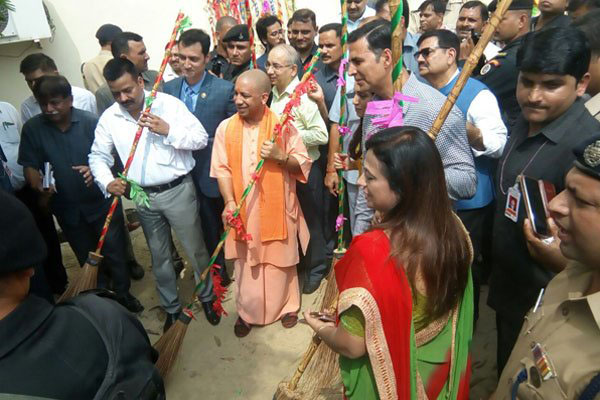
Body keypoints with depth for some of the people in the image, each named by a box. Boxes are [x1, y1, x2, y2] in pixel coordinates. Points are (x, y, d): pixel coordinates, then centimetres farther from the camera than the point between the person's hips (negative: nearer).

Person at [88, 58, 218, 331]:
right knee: (159, 257, 17)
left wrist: (168, 130, -25)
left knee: (195, 249, 10)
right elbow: (98, 155, 6)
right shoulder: (109, 117, 0)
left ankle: (207, 296, 36)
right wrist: (107, 181, -12)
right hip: (142, 197, 4)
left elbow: (201, 138, -11)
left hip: (177, 190, -3)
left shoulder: (168, 103, -10)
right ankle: (171, 307, 38)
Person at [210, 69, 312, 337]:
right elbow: (222, 169, -3)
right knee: (245, 263, 12)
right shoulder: (226, 128, -2)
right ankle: (247, 311, 35)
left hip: (277, 209, -1)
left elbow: (303, 165, -4)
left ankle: (287, 305, 38)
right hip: (243, 210, 2)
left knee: (280, 261, 13)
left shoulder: (283, 126, -7)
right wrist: (229, 202, -16)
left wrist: (280, 156, -22)